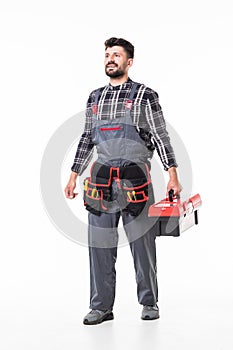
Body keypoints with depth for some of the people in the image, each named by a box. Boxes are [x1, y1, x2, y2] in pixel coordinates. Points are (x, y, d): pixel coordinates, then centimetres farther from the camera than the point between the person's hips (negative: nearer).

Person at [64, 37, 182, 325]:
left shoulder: (145, 95, 2)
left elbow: (161, 137, -1)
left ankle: (149, 303, 18)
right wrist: (73, 176, 18)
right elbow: (86, 139, 20)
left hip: (135, 179, -4)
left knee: (142, 243, 4)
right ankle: (101, 307, 12)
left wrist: (172, 175, -8)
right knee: (100, 245, 4)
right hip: (101, 180, 4)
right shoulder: (95, 98, 16)